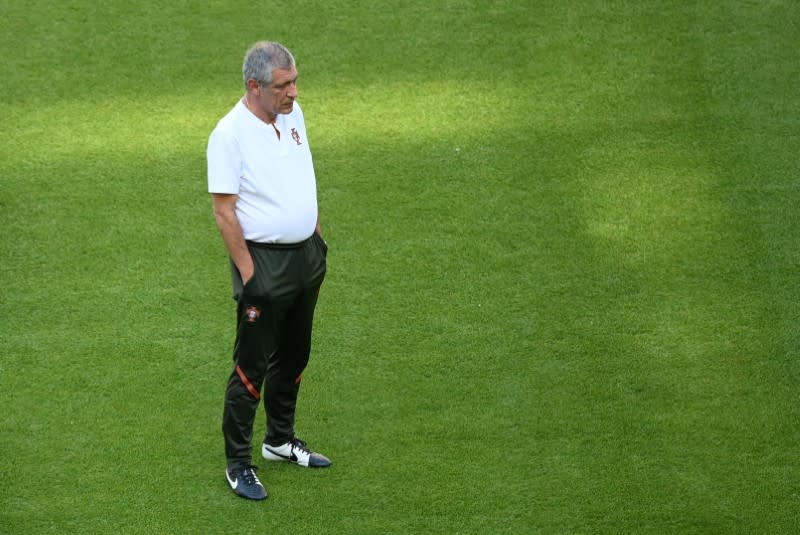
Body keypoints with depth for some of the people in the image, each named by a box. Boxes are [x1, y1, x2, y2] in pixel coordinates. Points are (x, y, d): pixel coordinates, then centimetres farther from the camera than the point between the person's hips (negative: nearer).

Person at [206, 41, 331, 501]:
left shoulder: (292, 113, 3)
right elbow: (224, 211, -19)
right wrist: (248, 273, -19)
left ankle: (281, 440, 36)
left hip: (306, 256, 8)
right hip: (263, 260, -8)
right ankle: (238, 464, 9)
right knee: (252, 367, -1)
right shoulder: (230, 134, -20)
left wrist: (318, 237, 16)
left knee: (294, 356, 19)